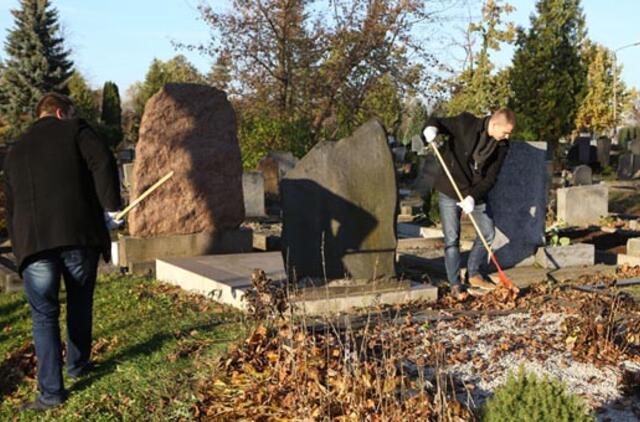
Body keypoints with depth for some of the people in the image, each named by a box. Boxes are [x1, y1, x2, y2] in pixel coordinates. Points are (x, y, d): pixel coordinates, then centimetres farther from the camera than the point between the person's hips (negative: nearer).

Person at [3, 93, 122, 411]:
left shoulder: (15, 151, 24)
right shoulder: (74, 130, 11)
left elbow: (10, 207, 26)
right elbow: (103, 163, -8)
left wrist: (20, 247, 32)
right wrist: (111, 206, -4)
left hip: (33, 240, 2)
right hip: (78, 233, -2)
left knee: (44, 315, 7)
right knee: (80, 302, 20)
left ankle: (51, 392, 6)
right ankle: (77, 364, 34)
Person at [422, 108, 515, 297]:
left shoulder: (502, 146, -5)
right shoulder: (466, 123, -16)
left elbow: (490, 178, -9)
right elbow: (438, 122, -6)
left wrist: (473, 197, -24)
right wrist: (431, 129, -32)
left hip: (476, 193, 5)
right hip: (450, 190, -4)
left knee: (488, 233, 9)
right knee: (452, 238, -3)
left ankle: (474, 275, 28)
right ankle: (455, 285, 8)